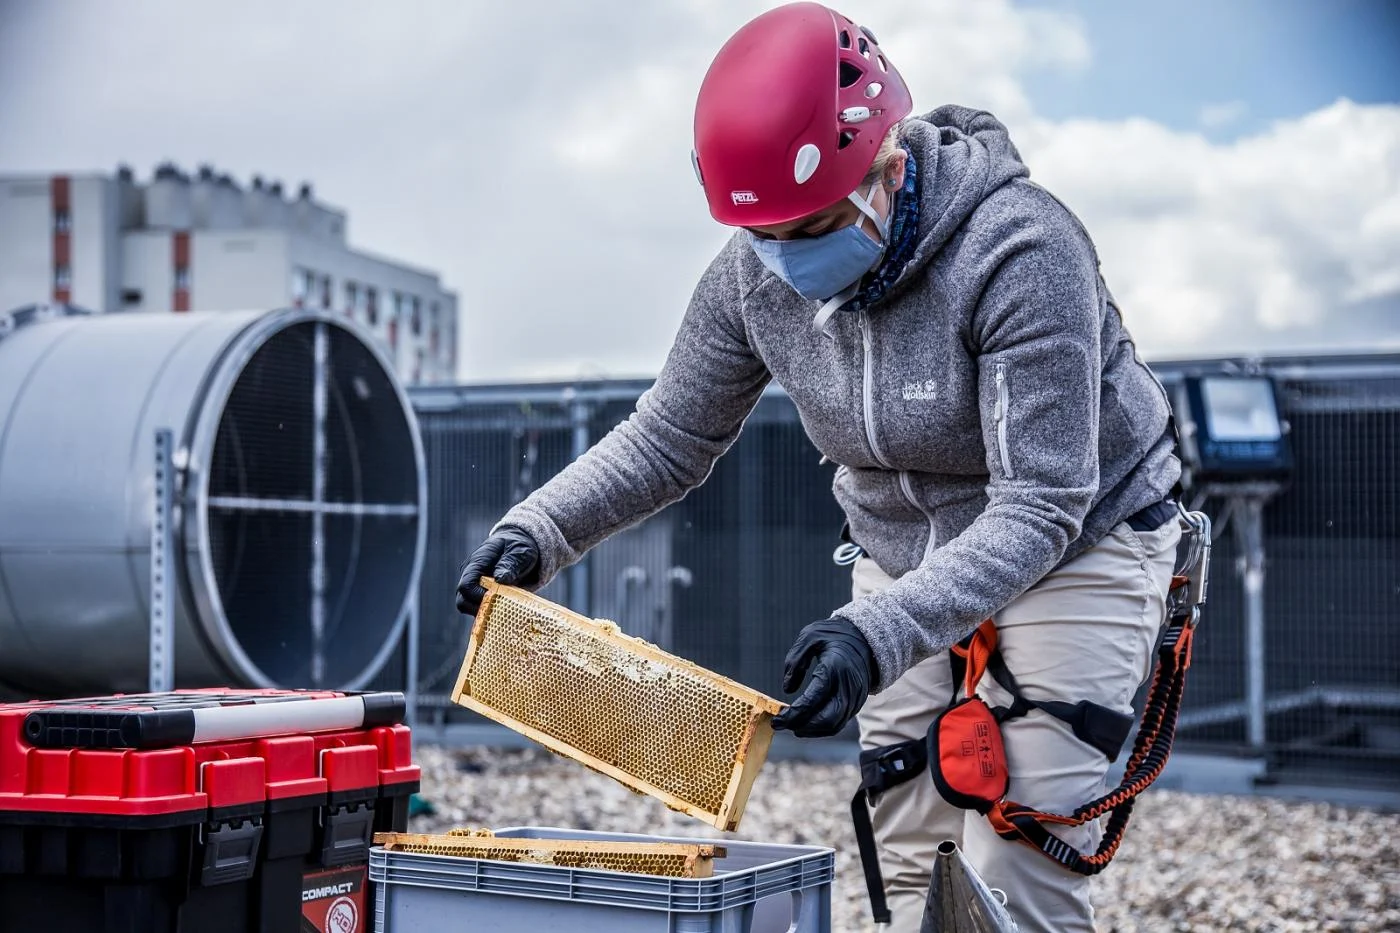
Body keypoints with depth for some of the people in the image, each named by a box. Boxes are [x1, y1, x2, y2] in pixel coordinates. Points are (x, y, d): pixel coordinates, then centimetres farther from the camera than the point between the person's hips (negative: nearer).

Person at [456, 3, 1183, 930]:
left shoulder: (1020, 251, -31)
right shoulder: (755, 271, -14)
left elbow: (1038, 507, -33)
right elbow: (668, 439, -2)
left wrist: (876, 634, -45)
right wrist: (536, 534, -19)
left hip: (1074, 548, -5)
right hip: (903, 559, 5)